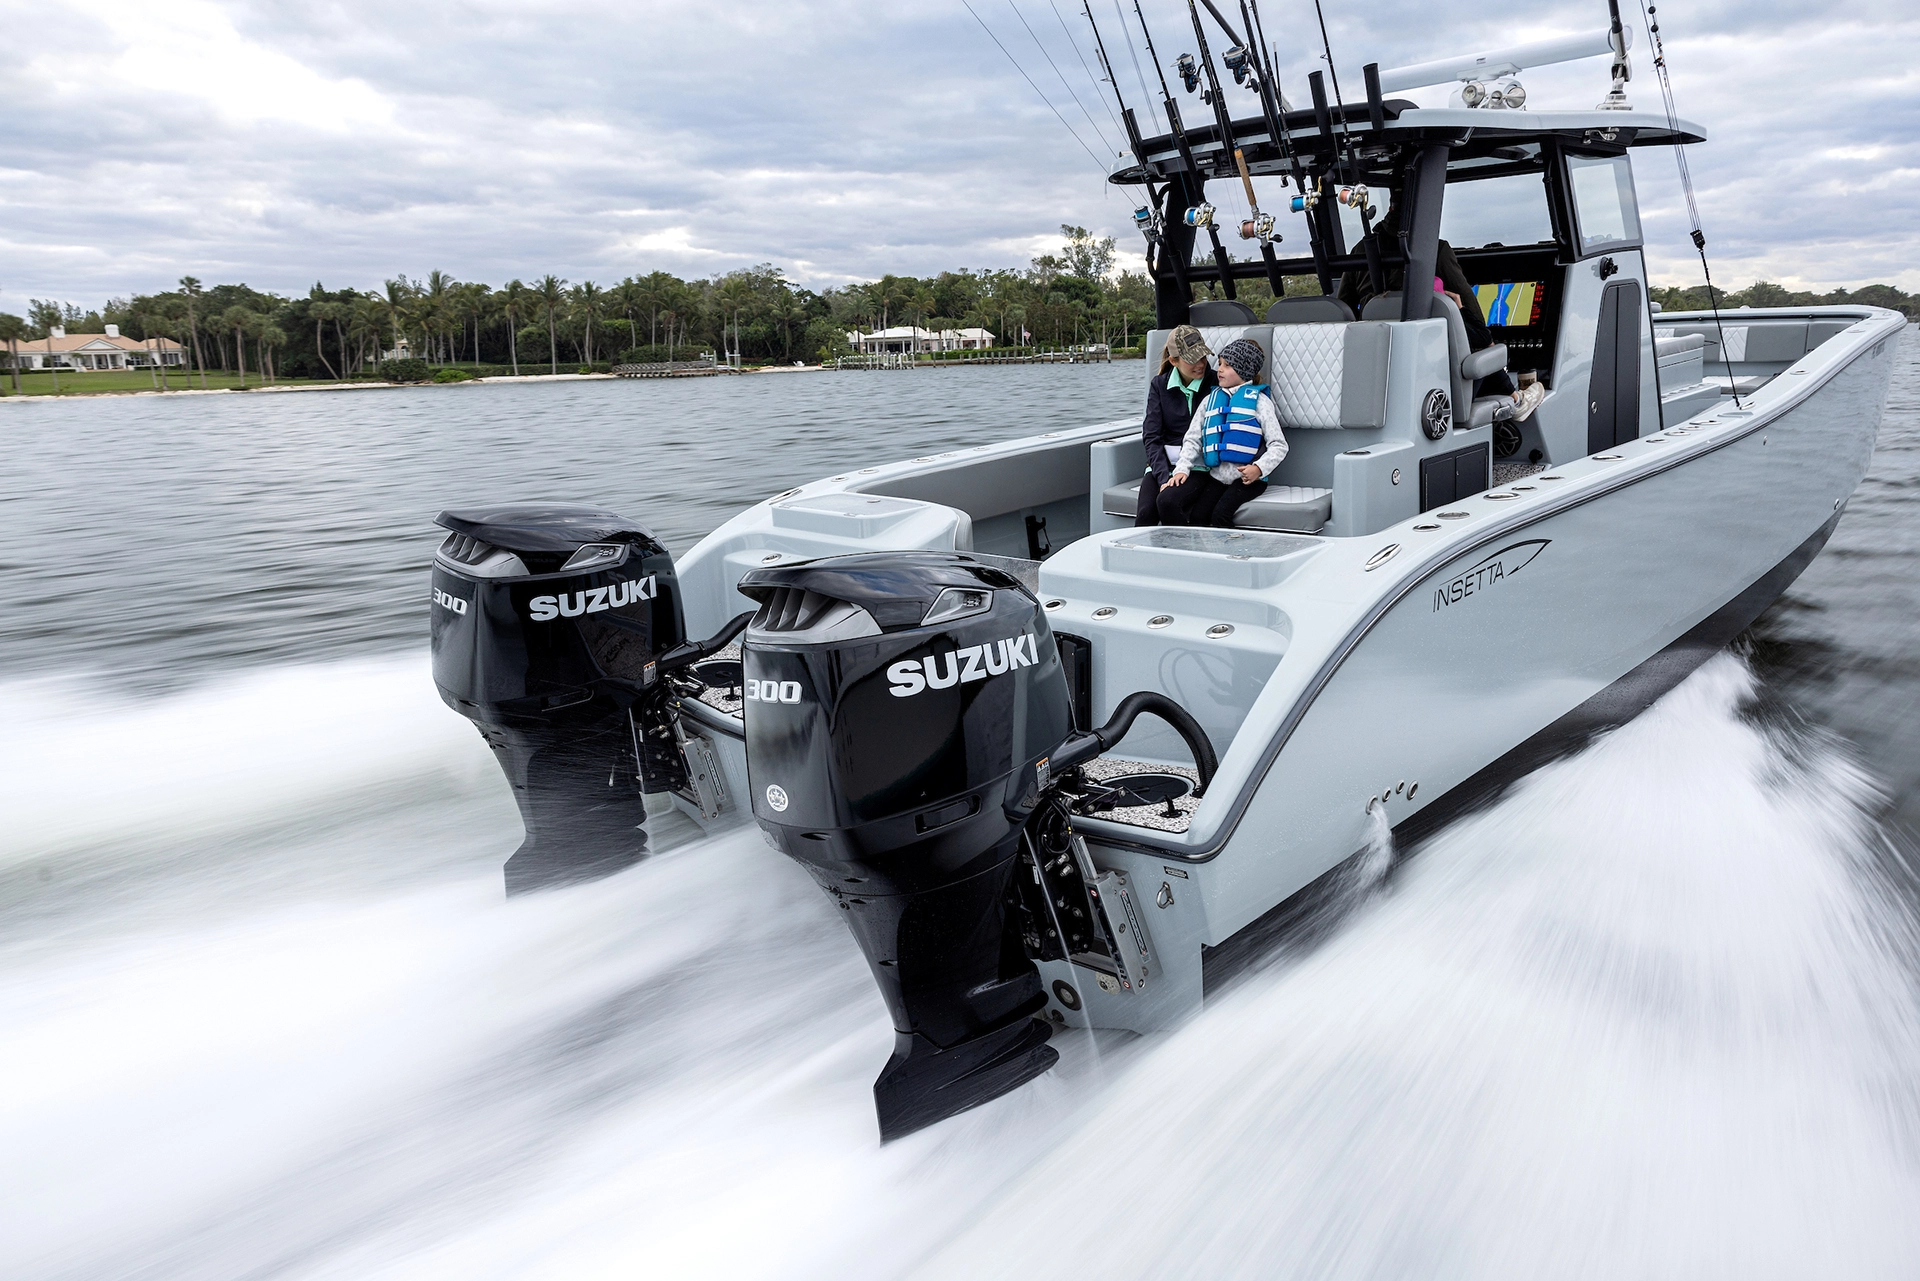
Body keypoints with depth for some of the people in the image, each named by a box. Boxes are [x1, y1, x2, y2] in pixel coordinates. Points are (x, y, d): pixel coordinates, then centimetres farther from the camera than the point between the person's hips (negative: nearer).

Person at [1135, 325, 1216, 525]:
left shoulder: (1217, 384, 3)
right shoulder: (1159, 385, 9)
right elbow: (1151, 436, 2)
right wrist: (1164, 477, -14)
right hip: (1164, 464, 2)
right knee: (1145, 513, -26)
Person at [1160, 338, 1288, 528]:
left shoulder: (1258, 400, 4)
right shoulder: (1211, 399, 17)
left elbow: (1279, 445, 0)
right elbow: (1192, 439, 15)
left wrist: (1259, 468, -18)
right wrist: (1182, 468, -2)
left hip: (1247, 478, -4)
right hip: (1215, 475, 4)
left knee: (1221, 514, -30)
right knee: (1167, 501, -18)